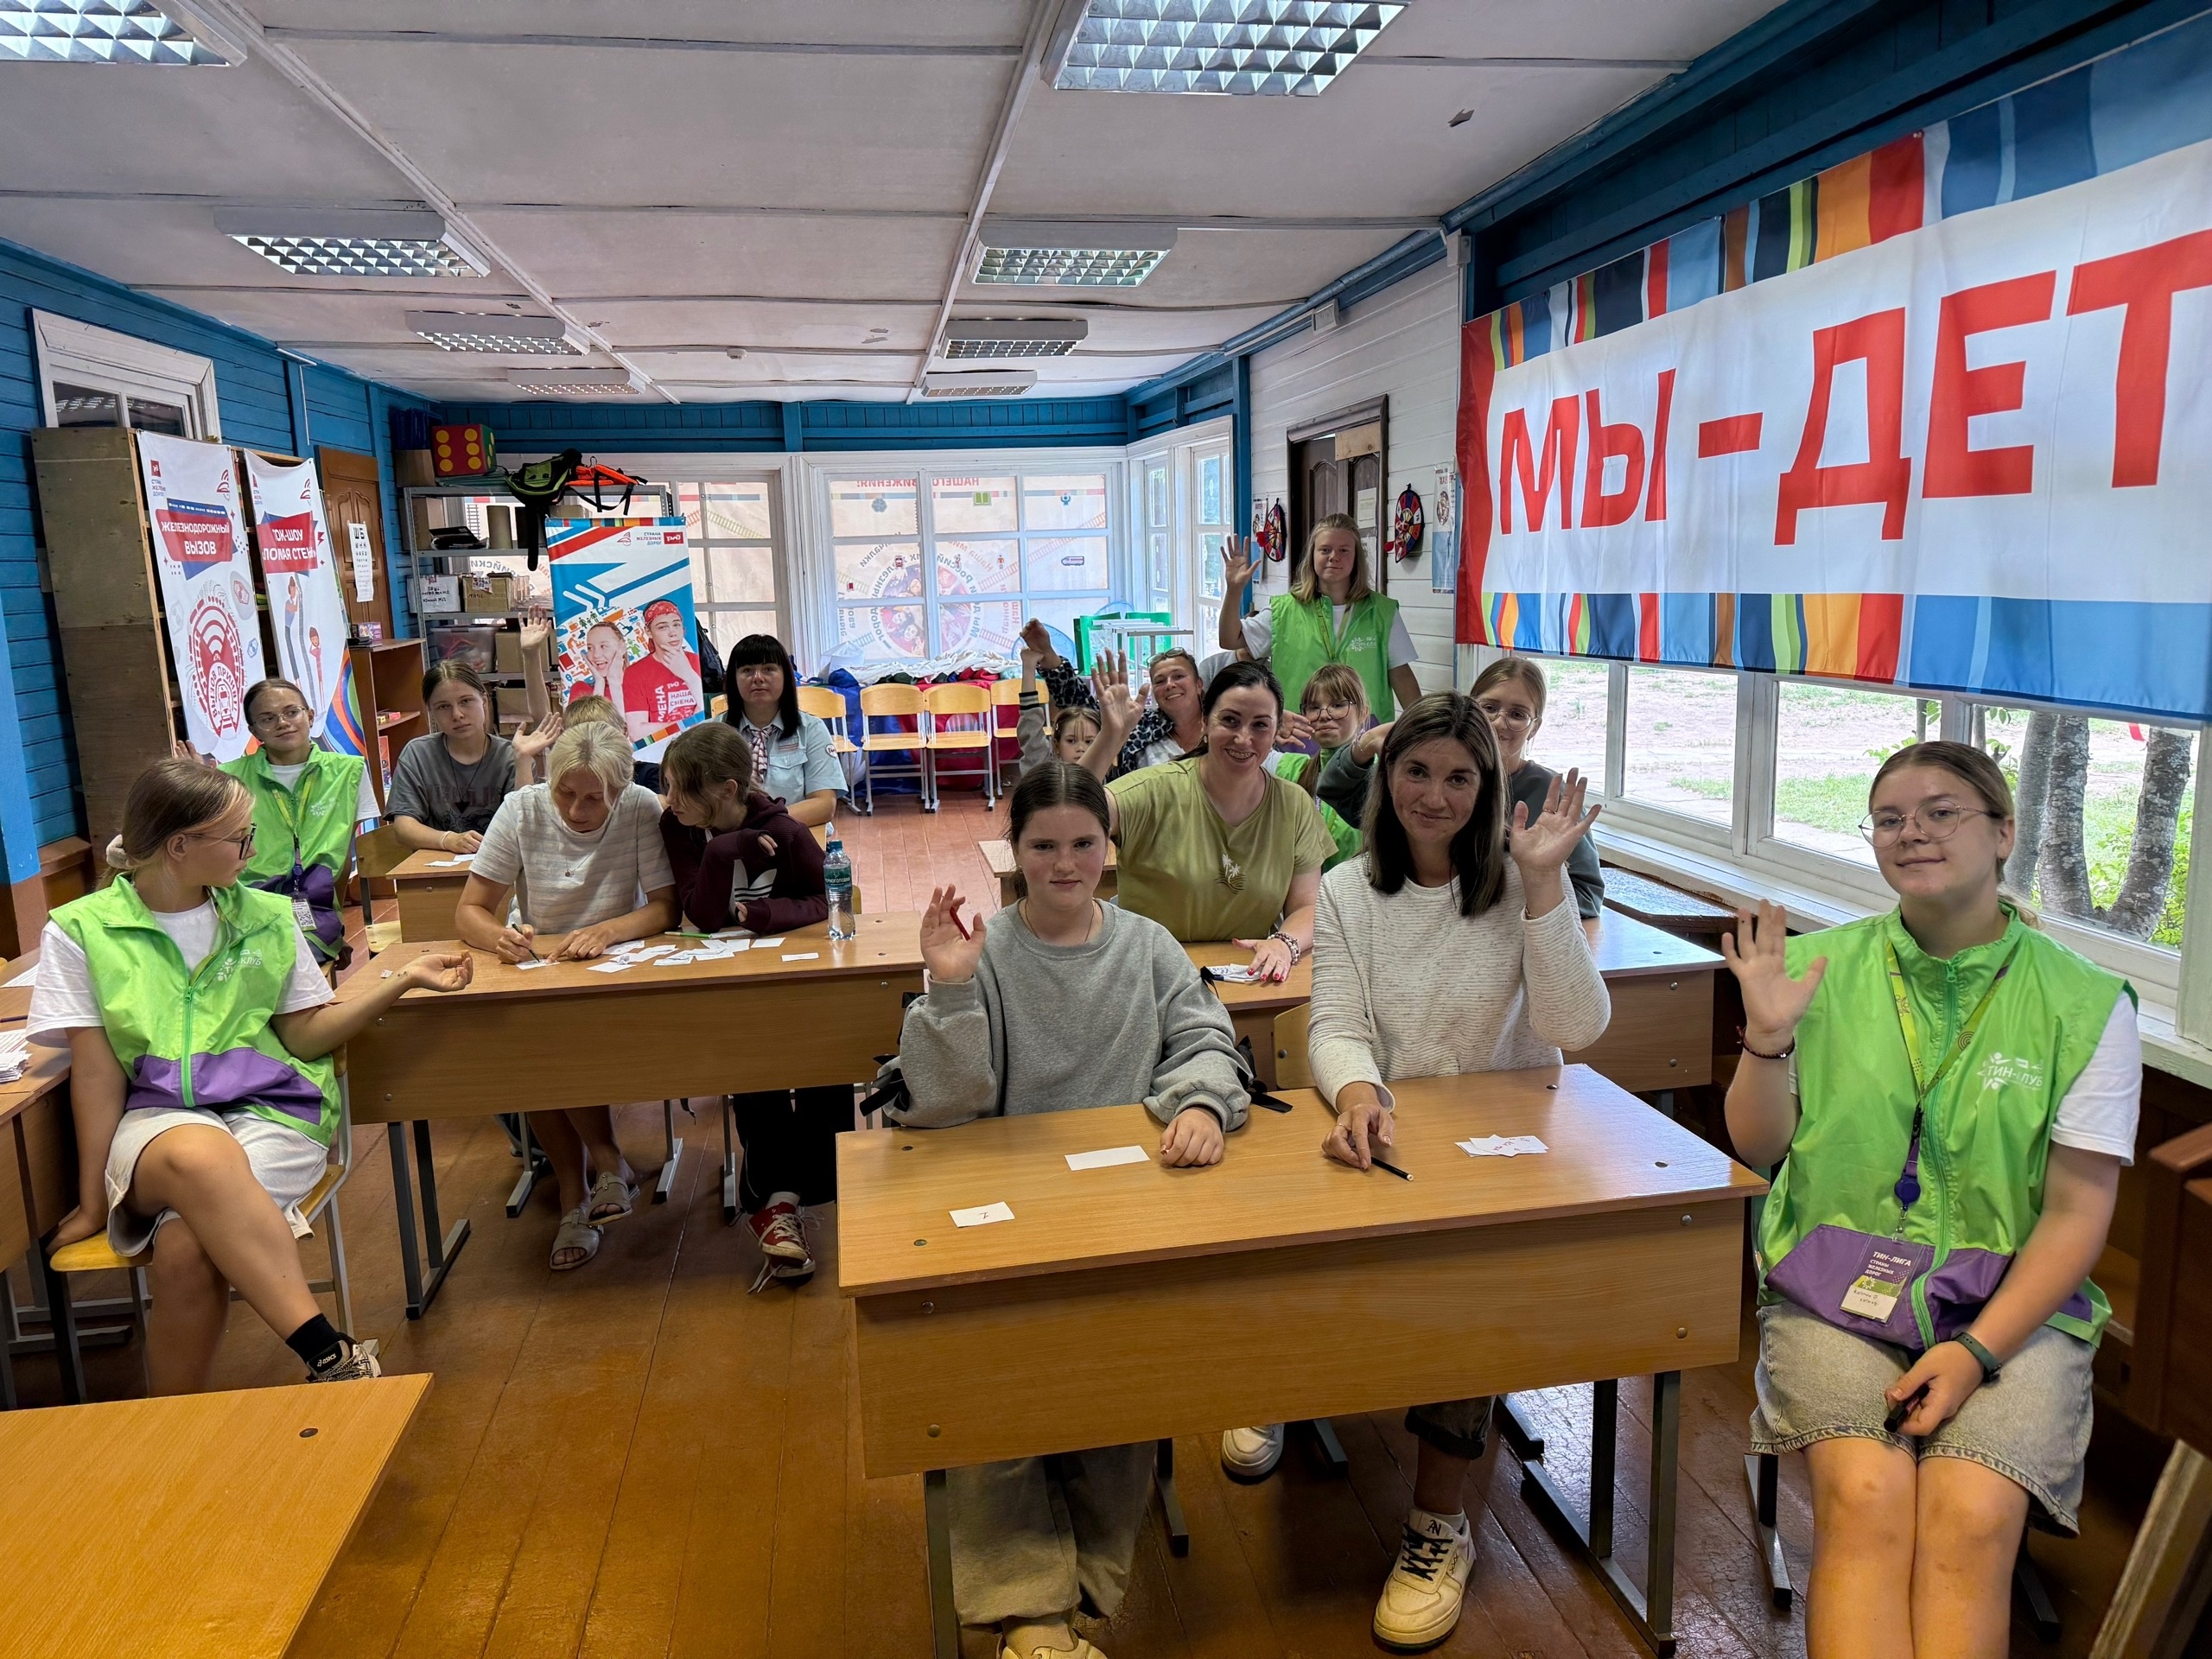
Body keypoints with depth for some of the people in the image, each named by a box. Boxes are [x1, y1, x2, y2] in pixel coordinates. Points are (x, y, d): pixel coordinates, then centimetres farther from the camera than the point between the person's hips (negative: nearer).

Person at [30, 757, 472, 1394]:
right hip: (157, 1116, -1)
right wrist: (93, 1199, 0)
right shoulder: (81, 931, 4)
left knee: (187, 1249, -33)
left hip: (269, 1108, 1)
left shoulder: (265, 917, 11)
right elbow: (96, 1070, 2)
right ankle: (328, 1352, -39)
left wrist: (404, 978, 1)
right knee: (200, 1157, -40)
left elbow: (306, 1035, 12)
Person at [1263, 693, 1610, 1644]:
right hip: (1386, 1141, 2)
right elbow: (1335, 1029, -7)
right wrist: (1357, 1089, -30)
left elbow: (1577, 1027, -14)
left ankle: (1440, 1526, -8)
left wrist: (1543, 882, -22)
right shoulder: (1347, 892, 3)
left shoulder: (1521, 886, -2)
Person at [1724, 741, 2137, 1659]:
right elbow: (1760, 1148, 6)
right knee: (1865, 1495, -25)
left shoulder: (2087, 1003, 0)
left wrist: (1977, 1350, -13)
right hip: (1839, 1283, 0)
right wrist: (1767, 1037, -12)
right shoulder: (1820, 967, 2)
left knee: (1975, 1516, -25)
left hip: (2013, 1300, 0)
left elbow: (2077, 1214, -1)